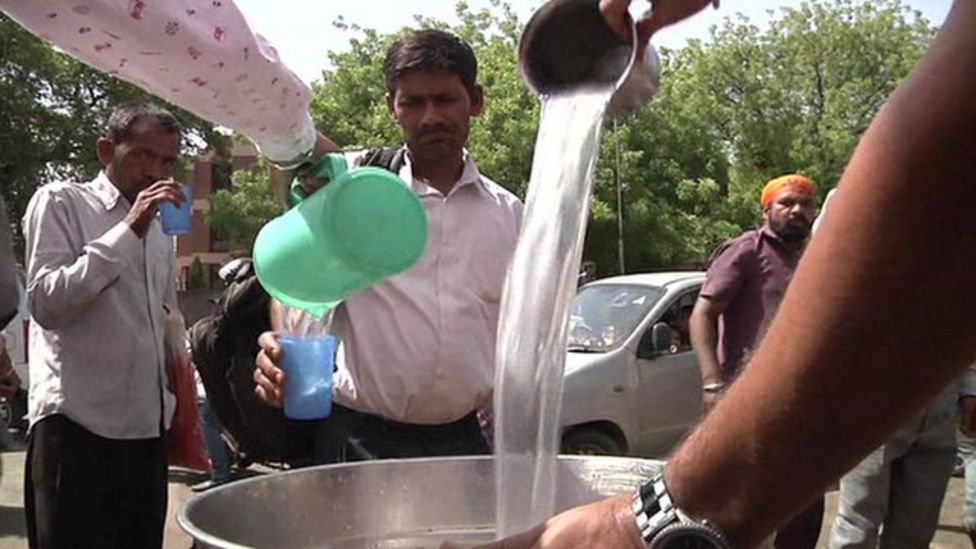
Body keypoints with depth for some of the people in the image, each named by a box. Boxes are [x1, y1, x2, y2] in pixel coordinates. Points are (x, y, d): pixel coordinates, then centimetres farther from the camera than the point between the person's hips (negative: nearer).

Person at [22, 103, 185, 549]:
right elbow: (46, 303, -15)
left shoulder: (160, 226, 18)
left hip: (148, 426, 6)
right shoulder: (60, 203, -1)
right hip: (77, 425, -6)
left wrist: (180, 412, 19)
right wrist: (128, 232, -18)